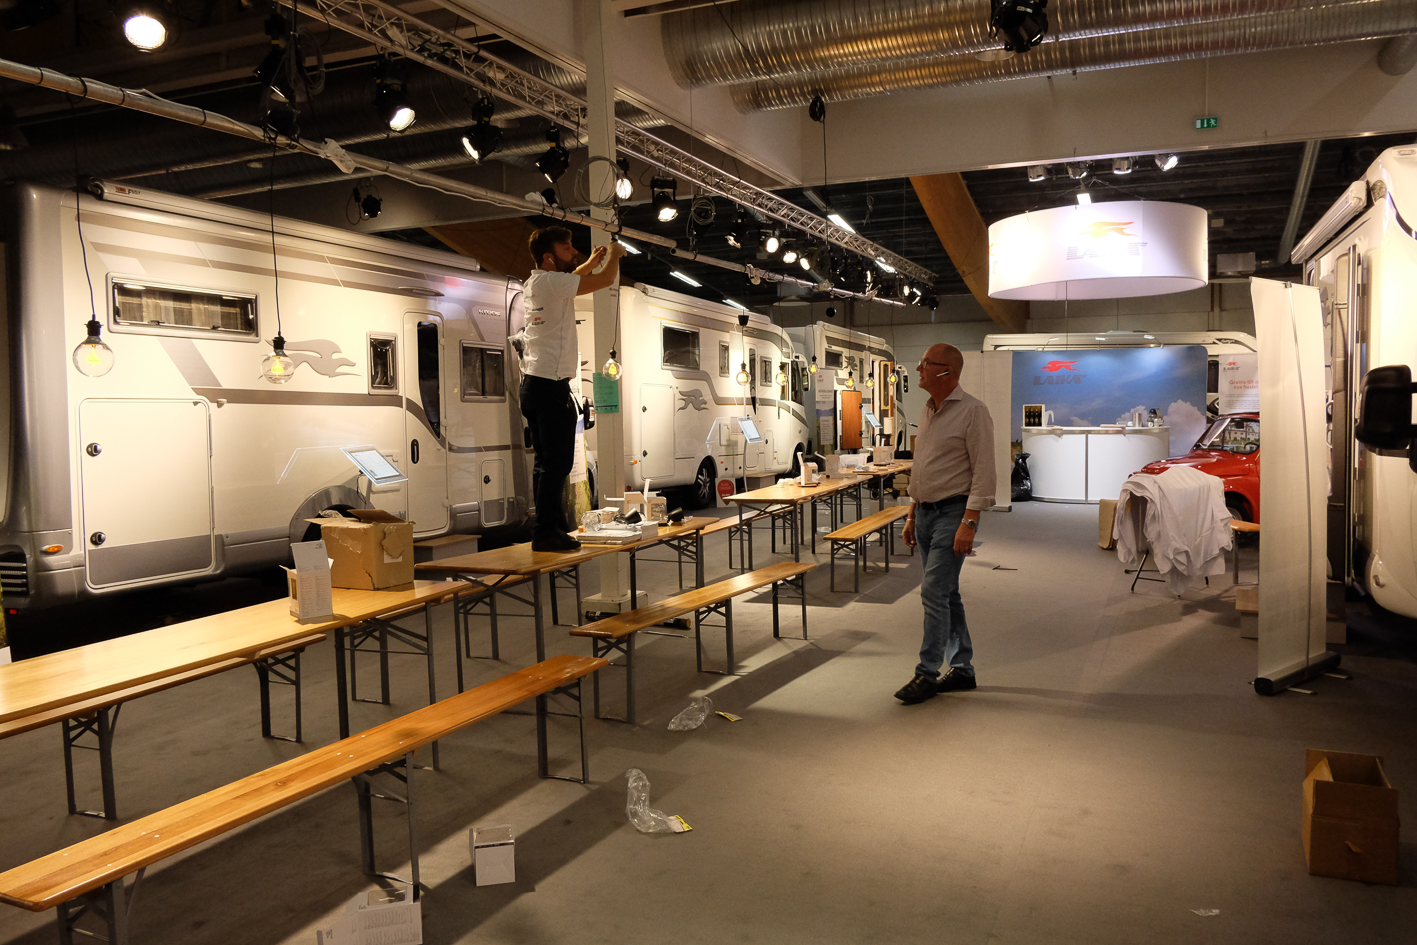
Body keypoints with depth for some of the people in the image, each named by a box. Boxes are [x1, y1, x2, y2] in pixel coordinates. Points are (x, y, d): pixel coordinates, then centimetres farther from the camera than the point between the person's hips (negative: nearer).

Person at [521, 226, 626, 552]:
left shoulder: (536, 282, 15)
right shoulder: (551, 282, -13)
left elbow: (570, 278, 38)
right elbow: (605, 280, -11)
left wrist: (592, 261, 35)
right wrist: (615, 255, 8)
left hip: (533, 385, 10)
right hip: (551, 386, -10)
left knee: (546, 461, 14)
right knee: (557, 463, -8)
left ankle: (554, 524, 22)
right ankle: (546, 532, -6)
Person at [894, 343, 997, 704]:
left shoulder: (972, 411, -12)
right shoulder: (927, 412, 14)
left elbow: (983, 471, -16)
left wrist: (969, 522, -22)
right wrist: (911, 515, 18)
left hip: (953, 511, -9)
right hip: (926, 511, 9)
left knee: (934, 591, -11)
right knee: (946, 593, 13)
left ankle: (927, 673, -2)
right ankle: (962, 668, 22)